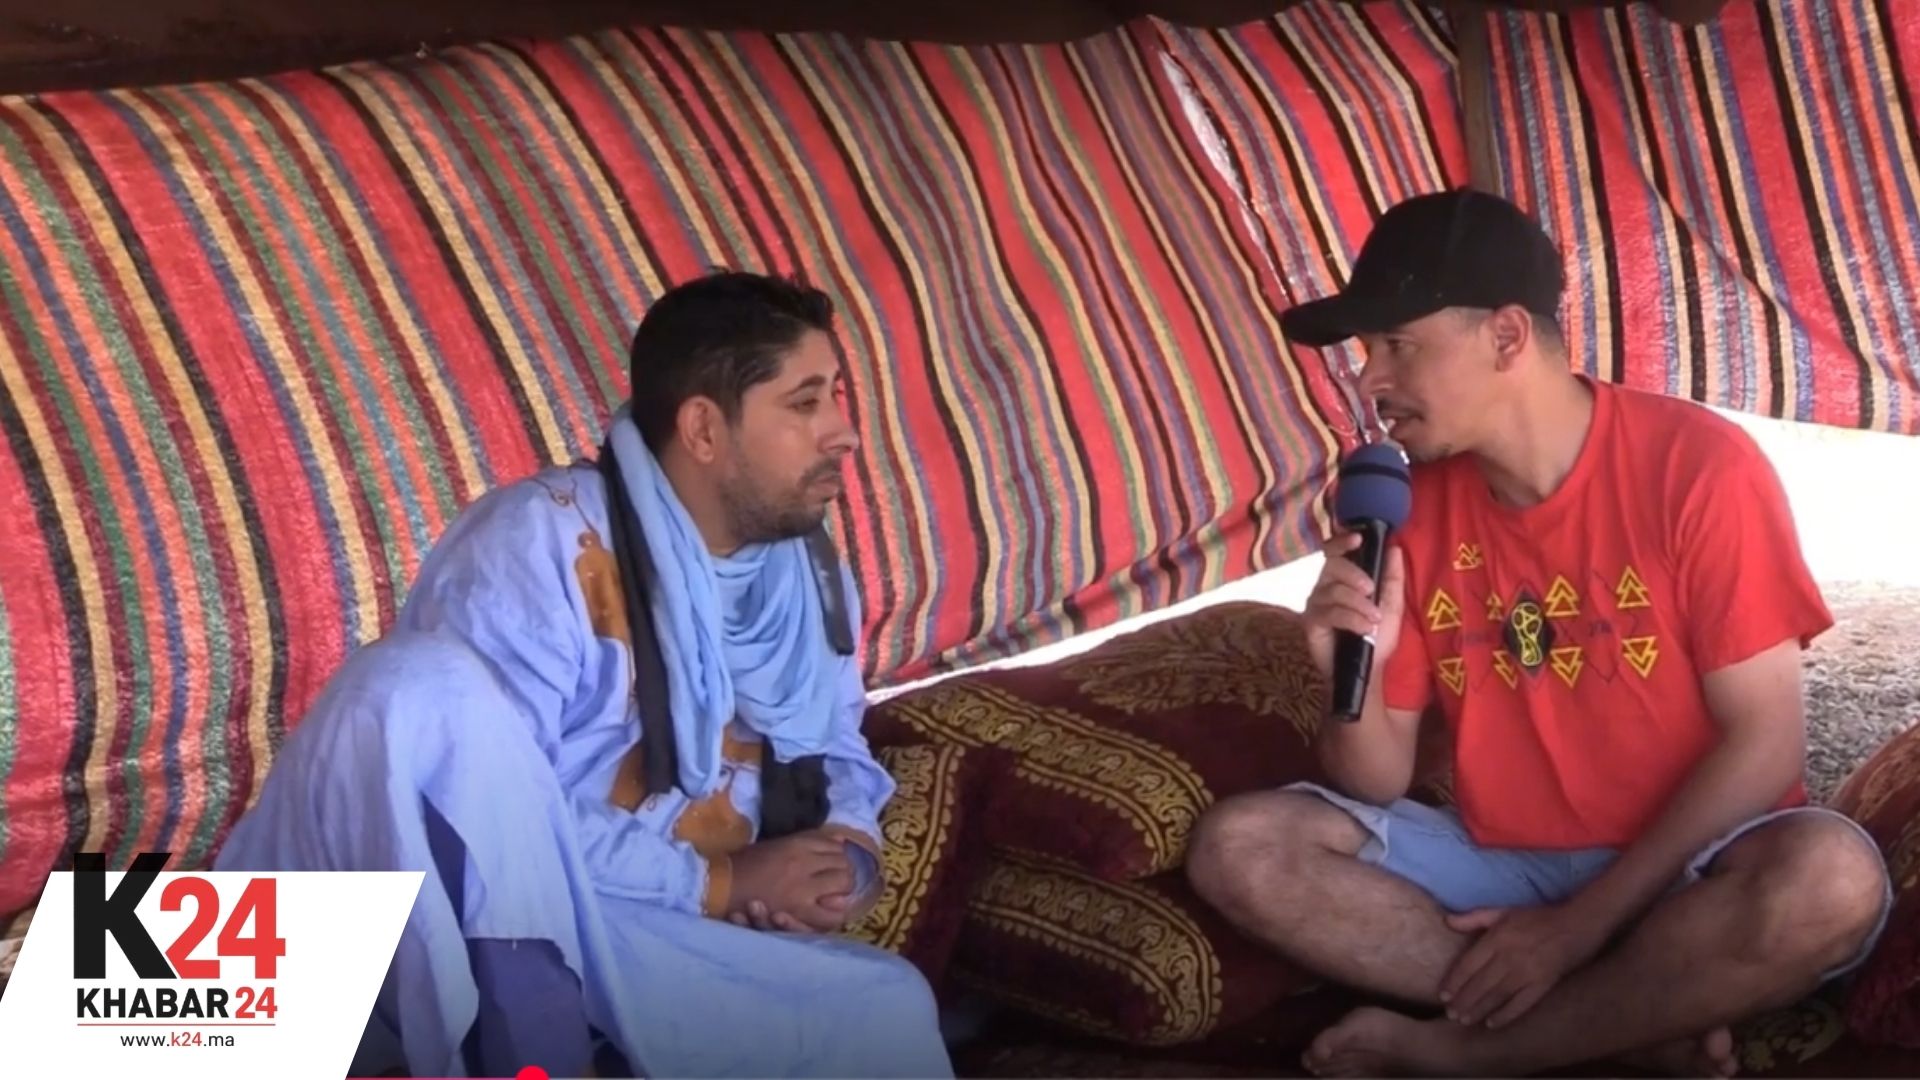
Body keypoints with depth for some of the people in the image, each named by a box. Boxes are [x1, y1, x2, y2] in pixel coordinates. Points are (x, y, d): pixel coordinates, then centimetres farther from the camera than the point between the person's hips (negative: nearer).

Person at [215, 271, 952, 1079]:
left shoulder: (807, 573, 8)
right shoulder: (543, 539, -16)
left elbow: (837, 757, 16)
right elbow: (503, 811, -23)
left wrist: (843, 860, -9)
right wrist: (721, 883, -20)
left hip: (642, 939, 6)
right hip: (443, 934, -5)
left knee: (884, 1009, -15)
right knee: (427, 684, -34)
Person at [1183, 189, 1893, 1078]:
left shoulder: (1697, 466, -13)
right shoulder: (1409, 504, -1)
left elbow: (1765, 741, -15)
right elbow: (1379, 785, 1)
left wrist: (1578, 927, -19)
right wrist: (1359, 674, -22)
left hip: (1674, 874, -4)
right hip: (1497, 866, 4)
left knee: (1830, 879, -36)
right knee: (1237, 849, -16)